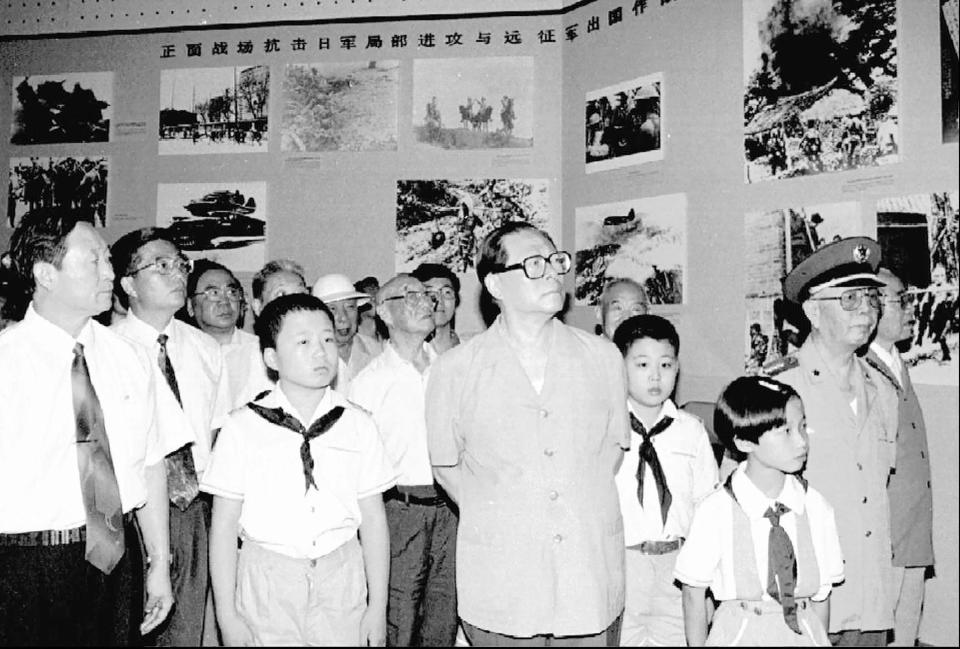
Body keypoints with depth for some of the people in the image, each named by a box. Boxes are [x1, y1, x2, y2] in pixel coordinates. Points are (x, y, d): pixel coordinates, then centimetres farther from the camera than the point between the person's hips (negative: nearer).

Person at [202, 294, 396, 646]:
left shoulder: (357, 424, 0)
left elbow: (373, 520, 2)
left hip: (341, 580, 1)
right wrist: (227, 616, -2)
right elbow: (224, 525, -2)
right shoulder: (244, 426, -5)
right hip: (265, 584, -1)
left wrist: (378, 606, 3)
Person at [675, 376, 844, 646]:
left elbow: (821, 595, 1)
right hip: (739, 633, -2)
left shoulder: (815, 507, -8)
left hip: (804, 632, 2)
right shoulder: (716, 512, -16)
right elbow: (693, 594, -6)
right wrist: (697, 644, -2)